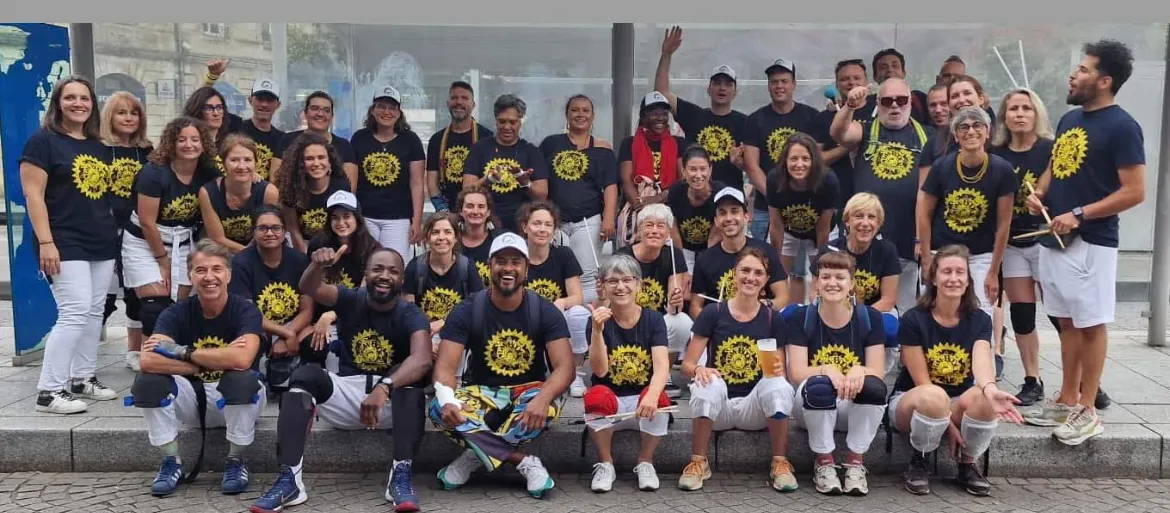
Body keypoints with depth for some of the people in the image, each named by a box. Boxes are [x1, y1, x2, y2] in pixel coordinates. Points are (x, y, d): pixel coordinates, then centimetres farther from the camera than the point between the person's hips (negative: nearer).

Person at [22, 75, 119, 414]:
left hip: (103, 244, 7)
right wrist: (46, 242, -18)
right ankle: (49, 391, -6)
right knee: (75, 314, -13)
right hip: (65, 245, -7)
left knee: (94, 313, 10)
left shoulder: (99, 146, 15)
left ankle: (83, 379, 21)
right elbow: (33, 194, -11)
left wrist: (114, 234, 17)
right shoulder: (43, 140, -5)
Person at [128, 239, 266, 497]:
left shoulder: (246, 311, -15)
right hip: (191, 398, 2)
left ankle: (236, 461, -10)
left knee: (244, 379, -35)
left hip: (233, 401, -2)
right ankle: (172, 461, -4)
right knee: (147, 381, -23)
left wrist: (183, 352, -25)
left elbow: (242, 359, -35)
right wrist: (216, 361, -27)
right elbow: (148, 360, -26)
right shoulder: (176, 313, -8)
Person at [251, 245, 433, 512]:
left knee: (411, 376, -32)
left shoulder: (410, 314, -9)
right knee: (305, 375, -22)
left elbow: (422, 359, -29)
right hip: (347, 392, 2)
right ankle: (290, 479, -29)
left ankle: (401, 476, -36)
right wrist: (318, 265, -43)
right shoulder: (351, 300, 0)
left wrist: (384, 387, -46)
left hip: (393, 402, -2)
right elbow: (309, 288, -19)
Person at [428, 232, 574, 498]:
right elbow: (445, 366, -16)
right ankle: (525, 462, -25)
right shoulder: (467, 311, -9)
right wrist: (447, 399, -41)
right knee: (439, 410, -30)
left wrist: (542, 399, -41)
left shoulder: (546, 311, -9)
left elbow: (565, 367, -19)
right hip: (482, 392, 0)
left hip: (528, 390, 0)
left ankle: (476, 454, -17)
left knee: (551, 403, -35)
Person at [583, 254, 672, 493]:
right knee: (596, 396, -32)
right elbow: (600, 370, -17)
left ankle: (645, 462, -4)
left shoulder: (654, 319, -5)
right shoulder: (597, 321, -5)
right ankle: (605, 463, -7)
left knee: (658, 400, -32)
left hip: (642, 400, 0)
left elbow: (662, 366, -19)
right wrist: (597, 330, -31)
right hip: (611, 400, 0)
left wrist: (652, 395, -39)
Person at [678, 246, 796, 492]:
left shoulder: (773, 319, 2)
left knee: (779, 386, -30)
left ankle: (780, 464, -12)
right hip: (718, 406, -1)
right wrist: (699, 370, -27)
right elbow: (687, 364, -3)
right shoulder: (712, 313, -3)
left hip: (754, 406, 1)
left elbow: (780, 372, 4)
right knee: (710, 384, -34)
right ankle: (698, 463, -15)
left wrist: (777, 370, -21)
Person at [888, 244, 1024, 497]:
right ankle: (918, 463, -11)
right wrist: (947, 422, -23)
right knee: (934, 397, -39)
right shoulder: (913, 320, -13)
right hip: (911, 401, -3)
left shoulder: (979, 320, -3)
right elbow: (922, 380, -14)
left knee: (982, 398, -33)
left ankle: (968, 465, -5)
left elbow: (981, 362, -24)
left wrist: (990, 389, -46)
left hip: (959, 403, 3)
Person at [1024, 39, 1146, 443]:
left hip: (1091, 242, -8)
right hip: (1053, 238, 8)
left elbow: (1134, 192, -15)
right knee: (1067, 323, 14)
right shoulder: (1069, 119, 12)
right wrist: (1039, 193, 3)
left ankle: (1088, 411, 9)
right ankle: (1067, 401, 23)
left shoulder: (1121, 127, -11)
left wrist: (1079, 215, -19)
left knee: (1091, 325, 1)